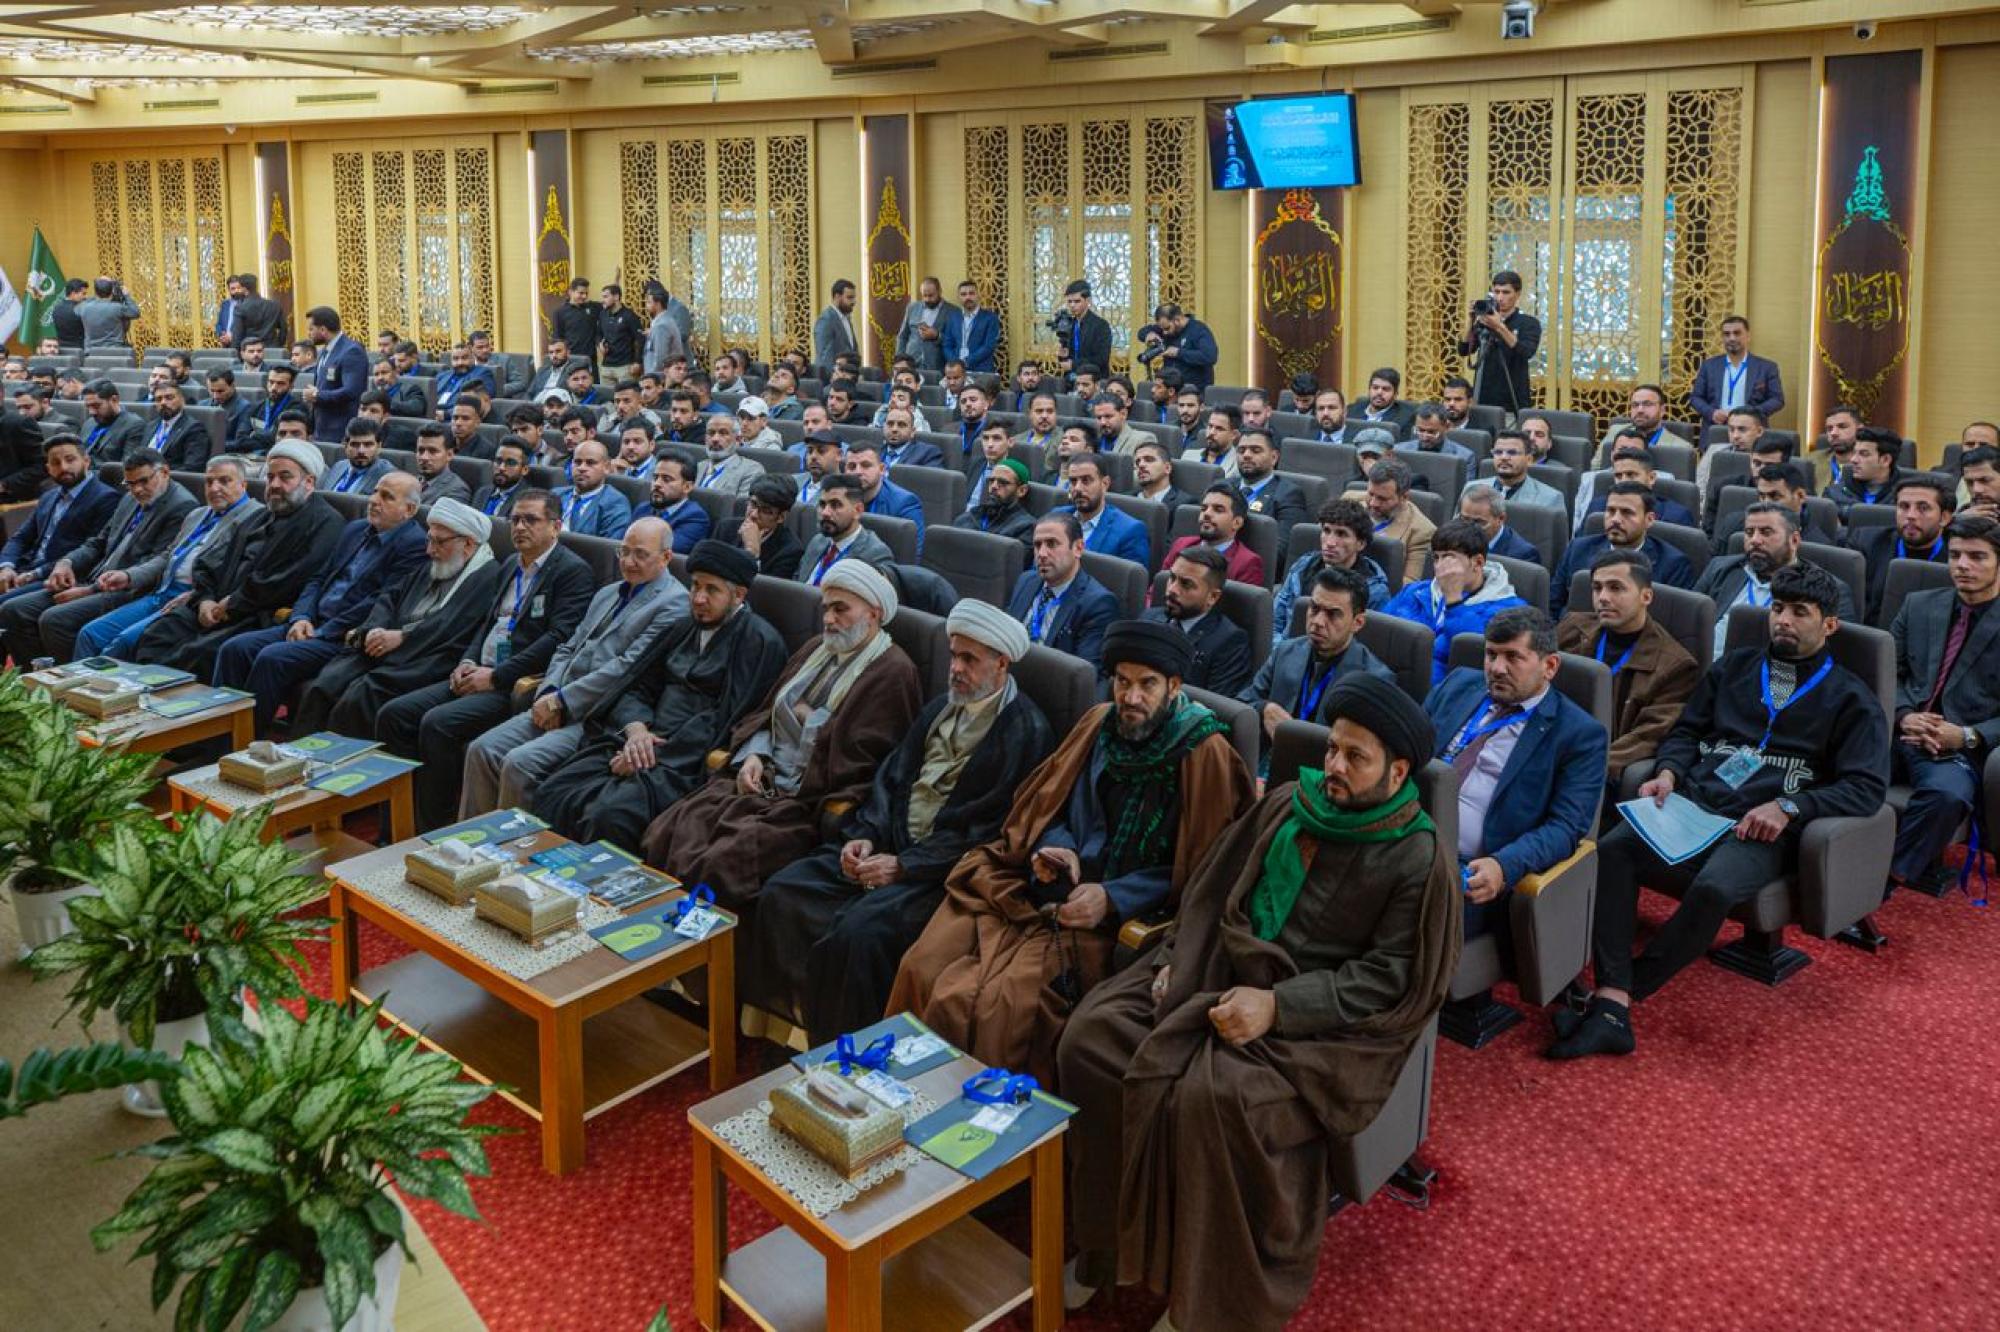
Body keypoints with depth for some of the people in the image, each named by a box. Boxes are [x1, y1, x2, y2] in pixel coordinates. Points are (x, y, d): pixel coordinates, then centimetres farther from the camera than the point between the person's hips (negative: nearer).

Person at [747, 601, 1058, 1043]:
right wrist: (864, 836, -1)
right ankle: (784, 1014, 1)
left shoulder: (1026, 734, -10)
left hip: (944, 869, -8)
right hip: (887, 843, 8)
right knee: (781, 892, -9)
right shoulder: (941, 708, 16)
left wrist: (903, 866, -16)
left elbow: (992, 834, -15)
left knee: (860, 929, -31)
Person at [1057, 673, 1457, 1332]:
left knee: (1212, 1096, -32)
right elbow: (1215, 885, 17)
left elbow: (1397, 982, -14)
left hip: (1318, 1022, -6)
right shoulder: (1286, 803, 6)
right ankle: (1106, 1241, 3)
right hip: (1221, 972, 7)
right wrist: (1180, 955, 2)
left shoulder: (1419, 859, -11)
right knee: (1093, 1034, -12)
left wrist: (1279, 1006, -22)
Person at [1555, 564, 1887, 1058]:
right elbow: (1686, 731, 25)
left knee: (1714, 889, -38)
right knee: (1611, 850, -30)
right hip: (1691, 804, 3)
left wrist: (1788, 807, -13)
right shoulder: (1735, 666, 25)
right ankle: (1612, 1010, -36)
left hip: (1759, 830, -3)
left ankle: (1618, 994, -25)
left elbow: (1867, 787, 2)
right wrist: (1668, 772, 2)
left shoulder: (1850, 698, 13)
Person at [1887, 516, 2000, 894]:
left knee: (1948, 793, -37)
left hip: (1961, 750, -3)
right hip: (1900, 733, 3)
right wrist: (1903, 715, -6)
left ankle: (1886, 878, -19)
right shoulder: (1919, 605, 18)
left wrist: (1968, 736, -15)